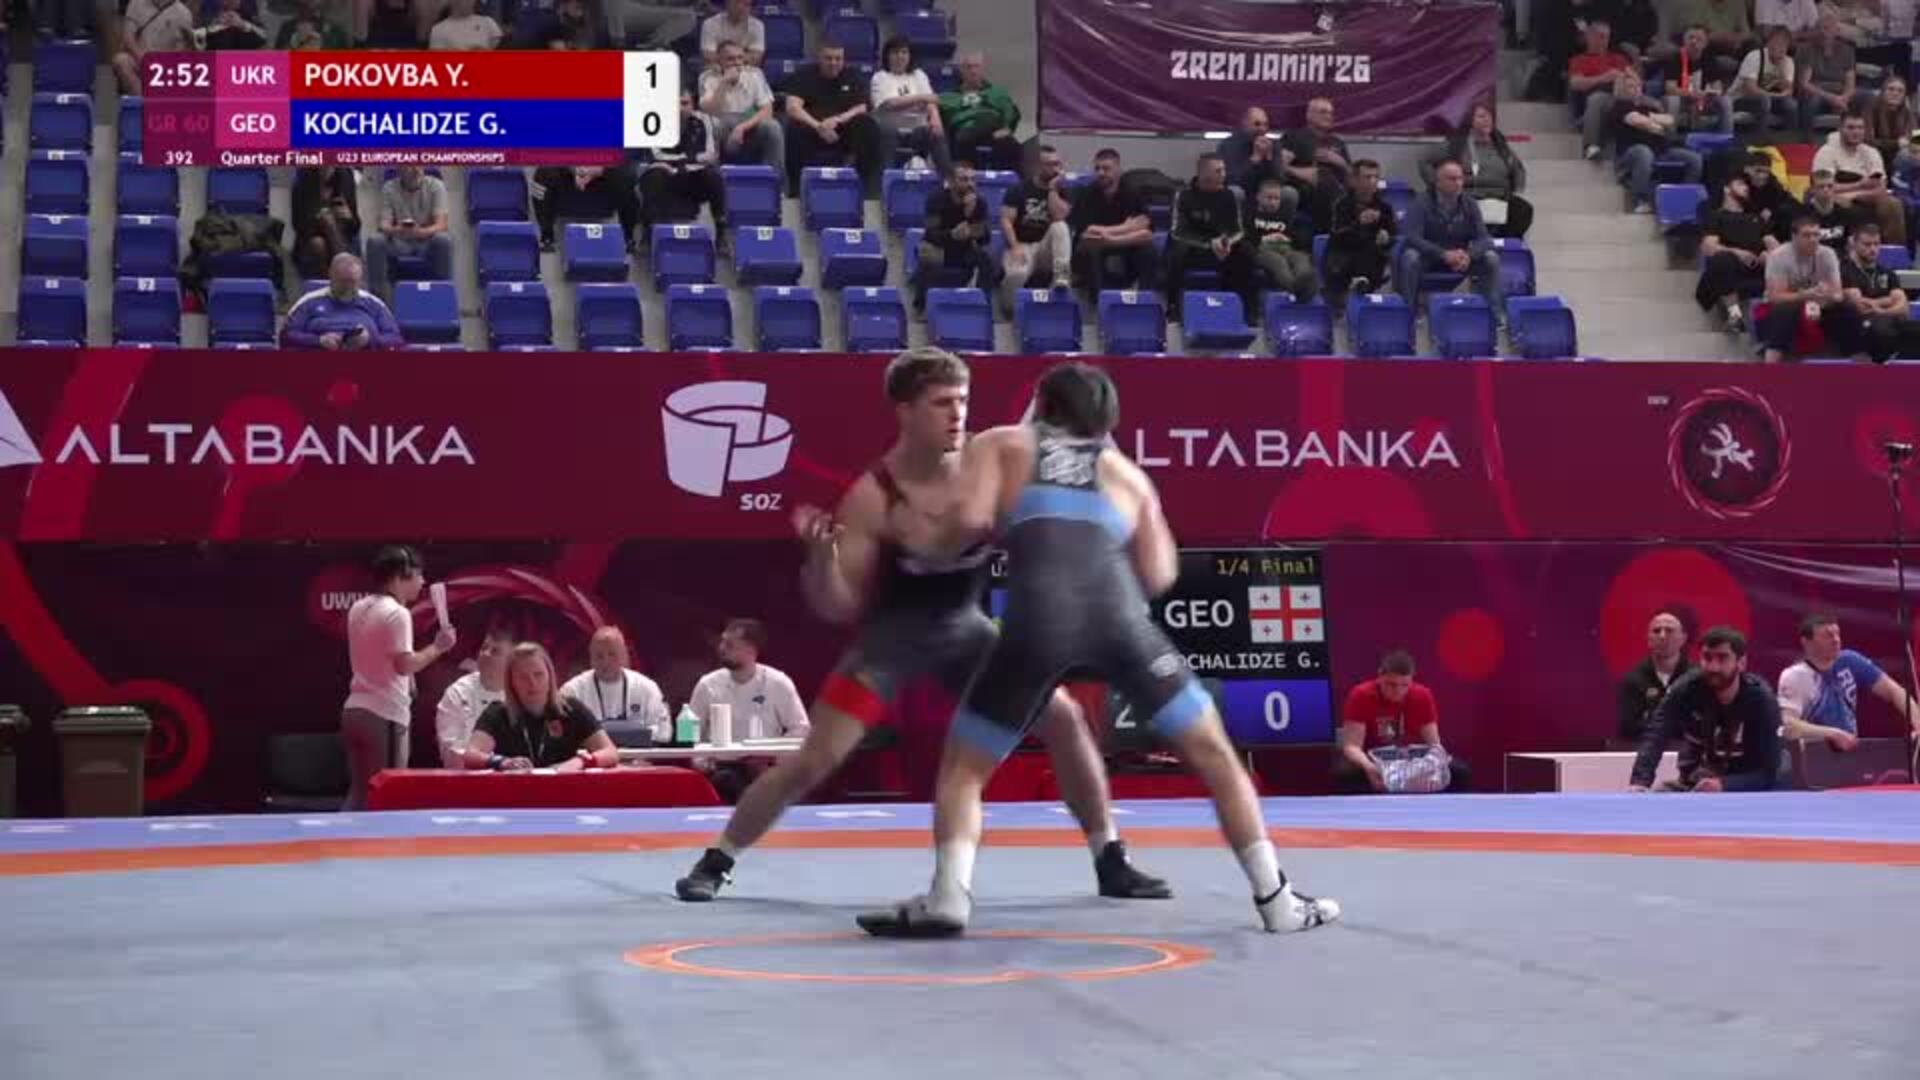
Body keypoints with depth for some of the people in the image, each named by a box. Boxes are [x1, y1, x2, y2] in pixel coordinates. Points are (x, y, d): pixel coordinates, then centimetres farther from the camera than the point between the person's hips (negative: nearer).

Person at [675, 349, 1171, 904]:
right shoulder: (870, 499, -23)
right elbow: (837, 610, -18)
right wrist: (820, 554, -37)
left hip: (965, 626, 3)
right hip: (893, 634, -3)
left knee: (1063, 719, -5)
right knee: (814, 759, -10)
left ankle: (1111, 862, 10)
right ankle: (714, 862, 8)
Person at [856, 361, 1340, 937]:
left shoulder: (999, 444, 25)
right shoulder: (1125, 469, 31)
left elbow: (970, 519, 6)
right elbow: (1158, 575, 24)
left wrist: (926, 534, 24)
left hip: (1041, 617, -1)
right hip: (1117, 613, 2)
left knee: (961, 768, 15)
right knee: (1214, 754, 16)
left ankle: (947, 898, -4)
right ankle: (1276, 900, 14)